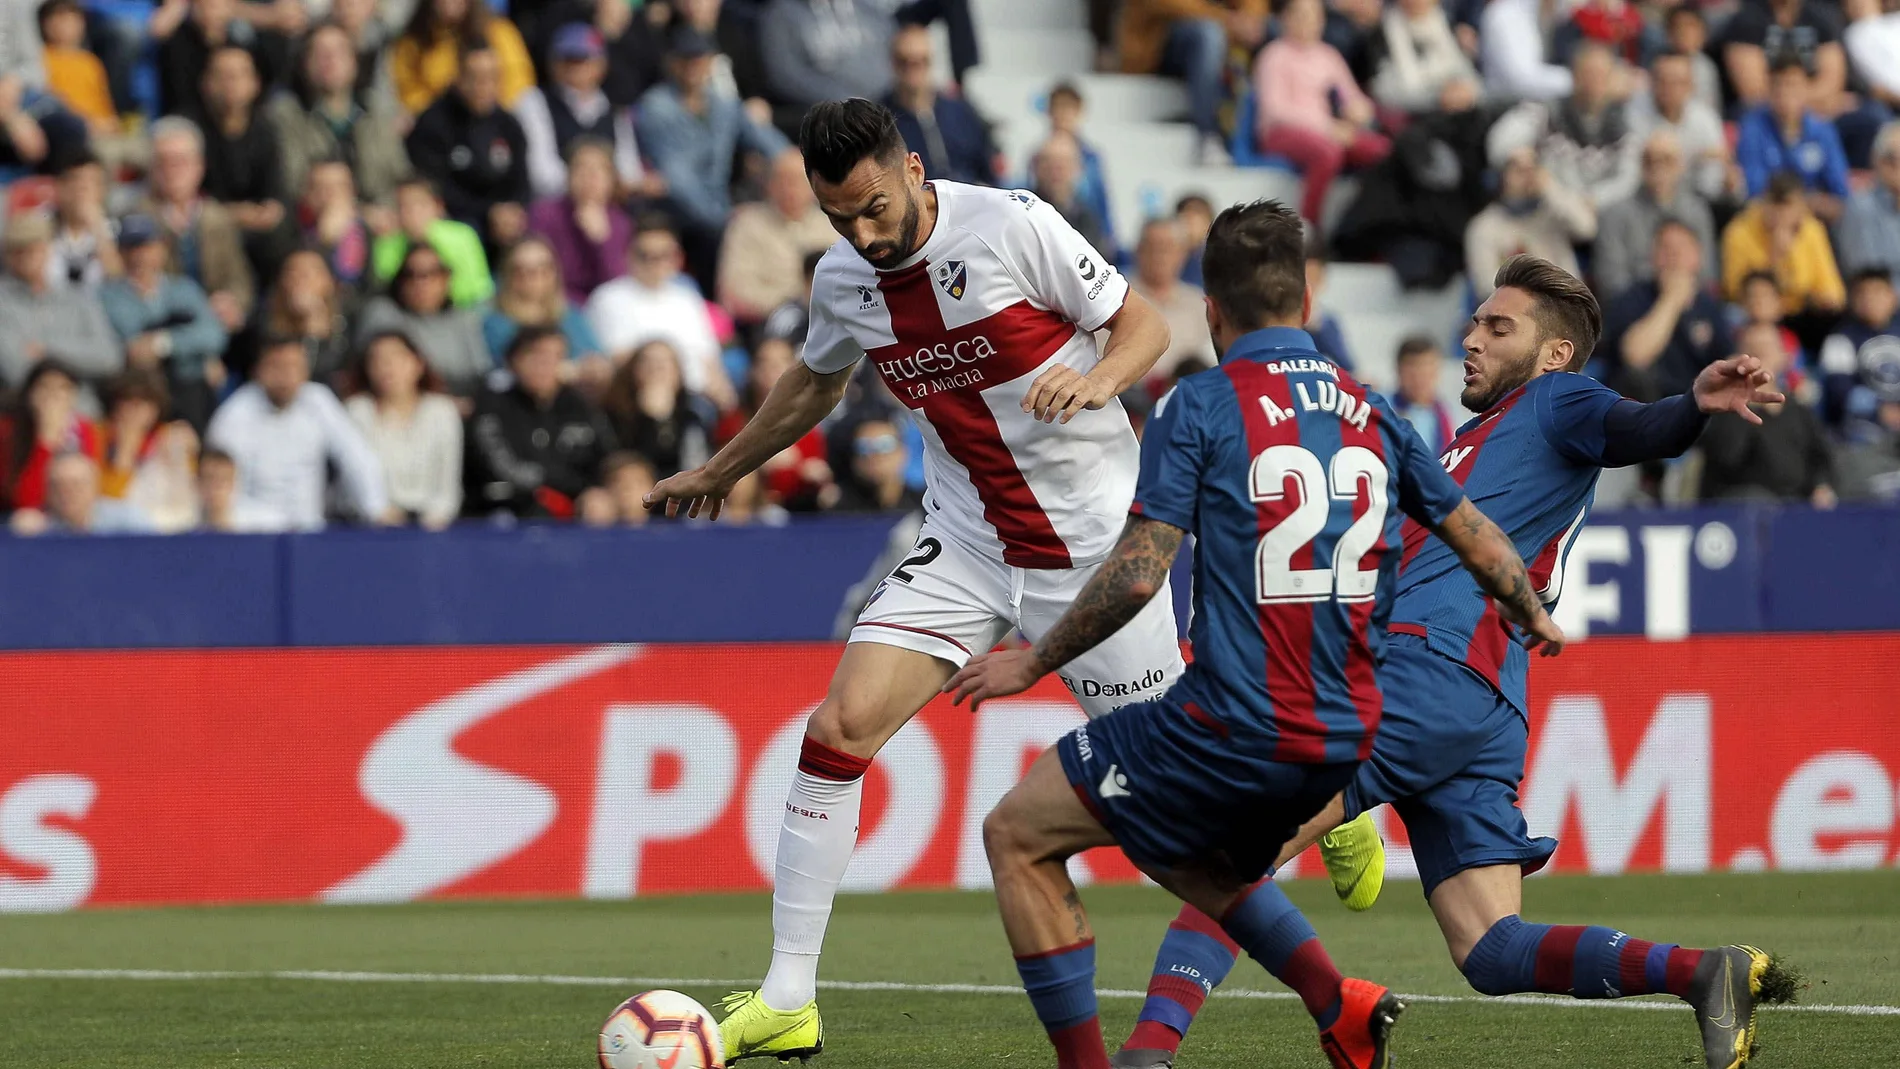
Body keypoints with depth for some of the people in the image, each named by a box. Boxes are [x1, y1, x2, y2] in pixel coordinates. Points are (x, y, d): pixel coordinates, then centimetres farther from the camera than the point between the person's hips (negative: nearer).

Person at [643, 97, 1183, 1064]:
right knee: (841, 726, -10)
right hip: (965, 541, 4)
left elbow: (1144, 324, -8)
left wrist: (1097, 378, -29)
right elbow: (816, 382, 23)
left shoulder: (1013, 225, -16)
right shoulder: (843, 279, 0)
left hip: (1093, 539, -4)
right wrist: (719, 471, 33)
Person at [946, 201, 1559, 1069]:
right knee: (1186, 857, 33)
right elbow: (1481, 544, 17)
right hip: (1344, 736, 7)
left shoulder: (1201, 407, -7)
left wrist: (1034, 663, 1)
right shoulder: (1371, 413, 10)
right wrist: (1535, 620, 38)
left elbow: (1137, 575, -13)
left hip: (1233, 728, -7)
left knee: (1018, 837, 6)